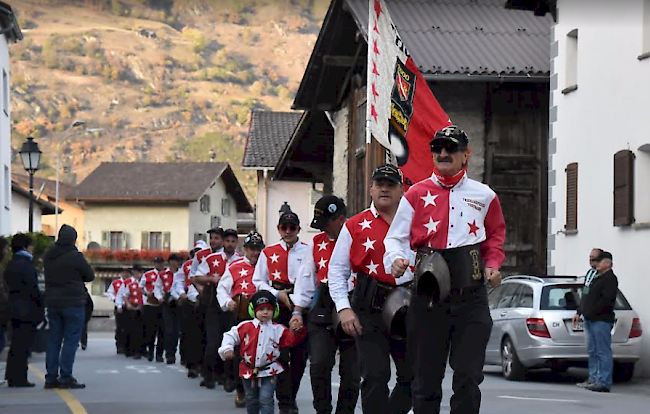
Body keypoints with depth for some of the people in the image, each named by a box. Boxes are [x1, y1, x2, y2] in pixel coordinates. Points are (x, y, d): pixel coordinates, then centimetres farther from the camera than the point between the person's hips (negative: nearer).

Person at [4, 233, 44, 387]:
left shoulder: (10, 265, 14)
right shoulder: (26, 265, -14)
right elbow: (33, 289, -17)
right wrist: (42, 305, -9)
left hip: (14, 309, 9)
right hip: (27, 310, -9)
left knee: (16, 344, 13)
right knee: (23, 345, -6)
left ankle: (12, 377, 16)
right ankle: (19, 379, -6)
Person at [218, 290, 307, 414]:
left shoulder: (278, 330, 0)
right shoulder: (245, 327, -1)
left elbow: (292, 340, -1)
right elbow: (231, 335, 4)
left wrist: (297, 331, -18)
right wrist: (227, 349, -9)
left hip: (268, 371, -2)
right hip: (248, 371, 2)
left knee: (265, 399, -11)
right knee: (251, 400, 16)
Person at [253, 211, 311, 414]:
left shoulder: (308, 252, 4)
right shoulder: (268, 253, 10)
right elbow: (258, 282, 11)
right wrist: (278, 294, -5)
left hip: (302, 307, 0)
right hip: (277, 306, 0)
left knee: (300, 355, 4)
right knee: (280, 354, -7)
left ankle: (291, 396, 23)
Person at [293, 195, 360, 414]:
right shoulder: (317, 242, 11)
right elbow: (307, 279, 17)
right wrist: (298, 311, 11)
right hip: (323, 311, 3)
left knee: (351, 371, 3)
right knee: (319, 363, -12)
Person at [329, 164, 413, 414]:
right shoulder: (355, 225, 7)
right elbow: (337, 270, 6)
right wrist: (343, 308, -5)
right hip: (370, 309, -2)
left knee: (413, 377, 5)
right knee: (375, 376, -8)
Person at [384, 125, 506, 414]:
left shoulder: (484, 196, 10)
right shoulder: (416, 195, 7)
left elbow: (495, 237, 22)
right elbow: (395, 237, 5)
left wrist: (492, 266, 4)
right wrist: (396, 259, -17)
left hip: (471, 294, 0)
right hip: (427, 296, 0)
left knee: (468, 376, -4)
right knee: (425, 377, 5)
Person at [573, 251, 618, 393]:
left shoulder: (610, 279, -9)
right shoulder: (597, 278, 22)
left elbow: (606, 300, -20)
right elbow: (586, 297, 28)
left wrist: (592, 312, -19)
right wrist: (579, 312, 21)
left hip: (602, 320, -10)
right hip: (590, 320, 10)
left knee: (603, 352, -9)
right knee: (592, 351, 12)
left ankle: (604, 382, -9)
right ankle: (594, 378, 18)